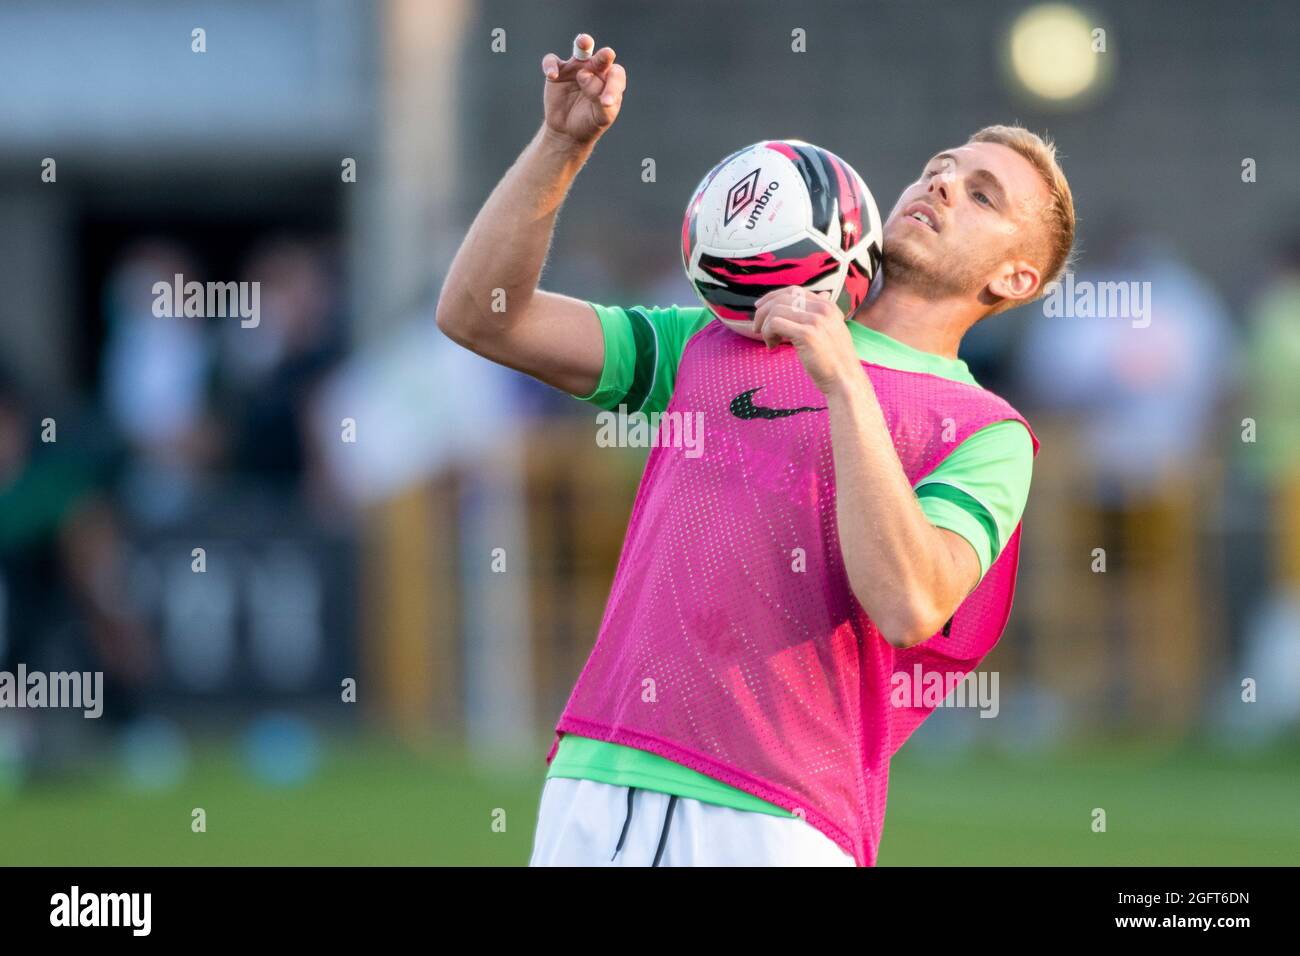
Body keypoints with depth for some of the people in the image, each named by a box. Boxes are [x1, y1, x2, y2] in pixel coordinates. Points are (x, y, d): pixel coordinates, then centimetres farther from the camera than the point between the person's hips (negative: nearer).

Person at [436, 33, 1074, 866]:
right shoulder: (722, 341, 20)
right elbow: (479, 315, 17)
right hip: (597, 779, 4)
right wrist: (563, 144, 6)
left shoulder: (987, 436, 5)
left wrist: (845, 386, -16)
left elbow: (907, 607, -14)